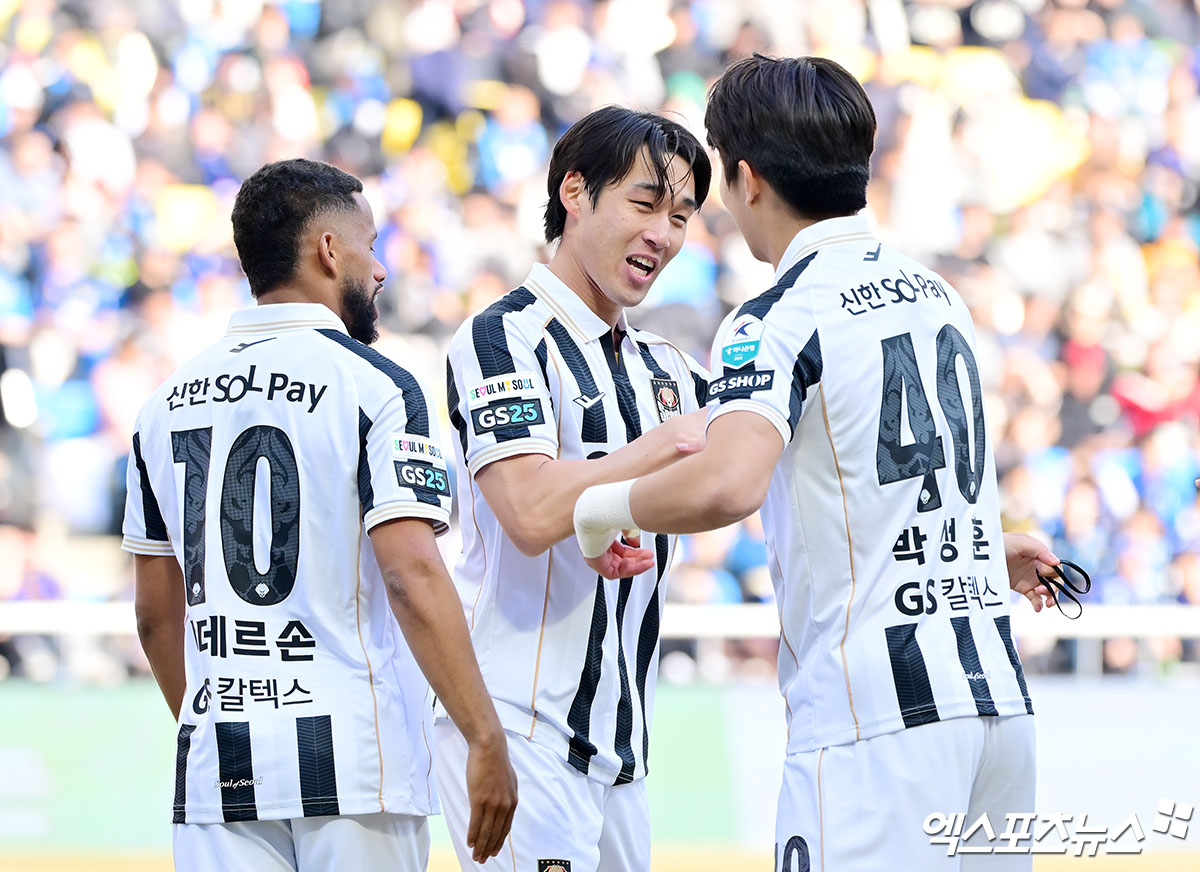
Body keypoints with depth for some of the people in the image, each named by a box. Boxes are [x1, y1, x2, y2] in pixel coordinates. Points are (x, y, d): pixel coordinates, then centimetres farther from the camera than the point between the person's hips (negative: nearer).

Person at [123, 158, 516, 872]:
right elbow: (412, 574, -17)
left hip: (216, 761, 5)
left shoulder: (170, 401, 11)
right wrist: (486, 740, -16)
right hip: (354, 760, -5)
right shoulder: (374, 386, -6)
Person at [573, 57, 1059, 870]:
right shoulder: (937, 294, 16)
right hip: (998, 694, 8)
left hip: (873, 719, -8)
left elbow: (727, 487, -27)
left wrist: (606, 505, -10)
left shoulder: (778, 320, -9)